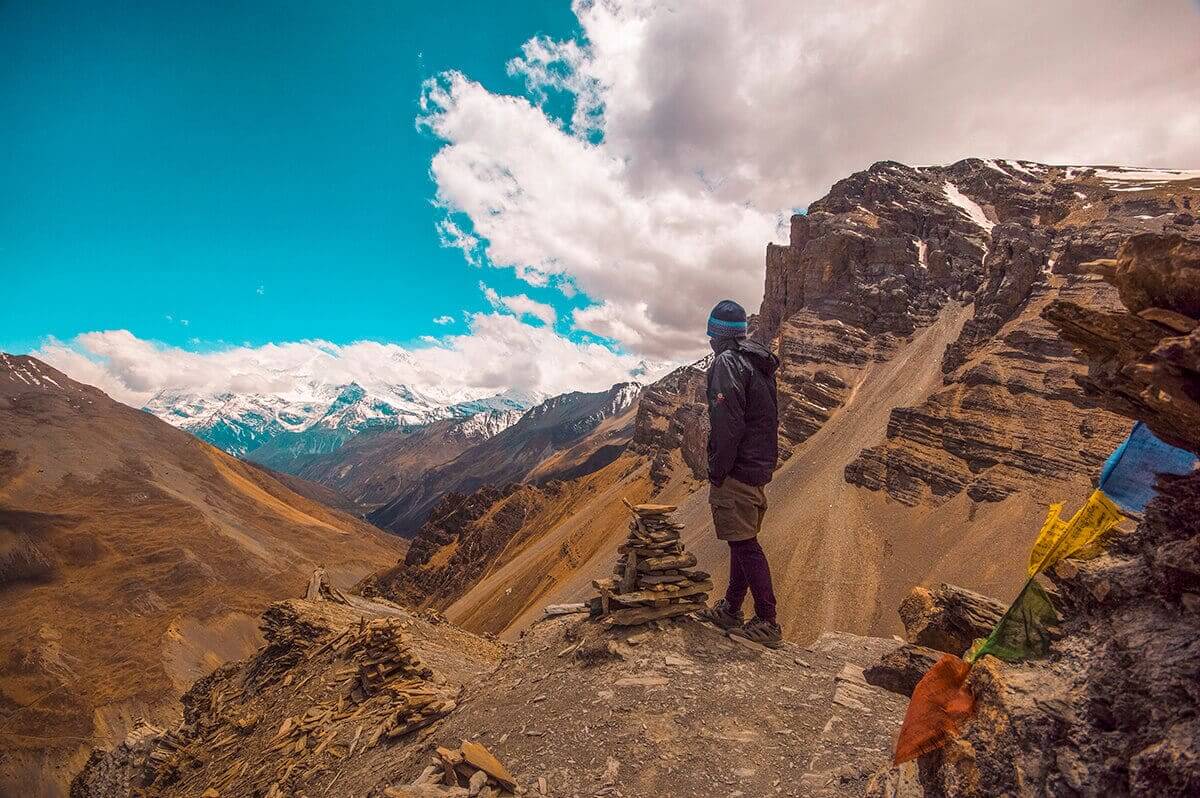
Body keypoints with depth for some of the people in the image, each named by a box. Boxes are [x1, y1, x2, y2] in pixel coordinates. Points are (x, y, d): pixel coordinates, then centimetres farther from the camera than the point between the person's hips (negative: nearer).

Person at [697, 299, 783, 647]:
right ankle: (730, 609, 28)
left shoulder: (727, 361, -14)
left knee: (744, 543, -4)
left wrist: (717, 471, -16)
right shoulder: (759, 363, 16)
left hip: (737, 471, -10)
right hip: (759, 468, 10)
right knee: (743, 540, 16)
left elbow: (727, 423, -23)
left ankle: (767, 623, 3)